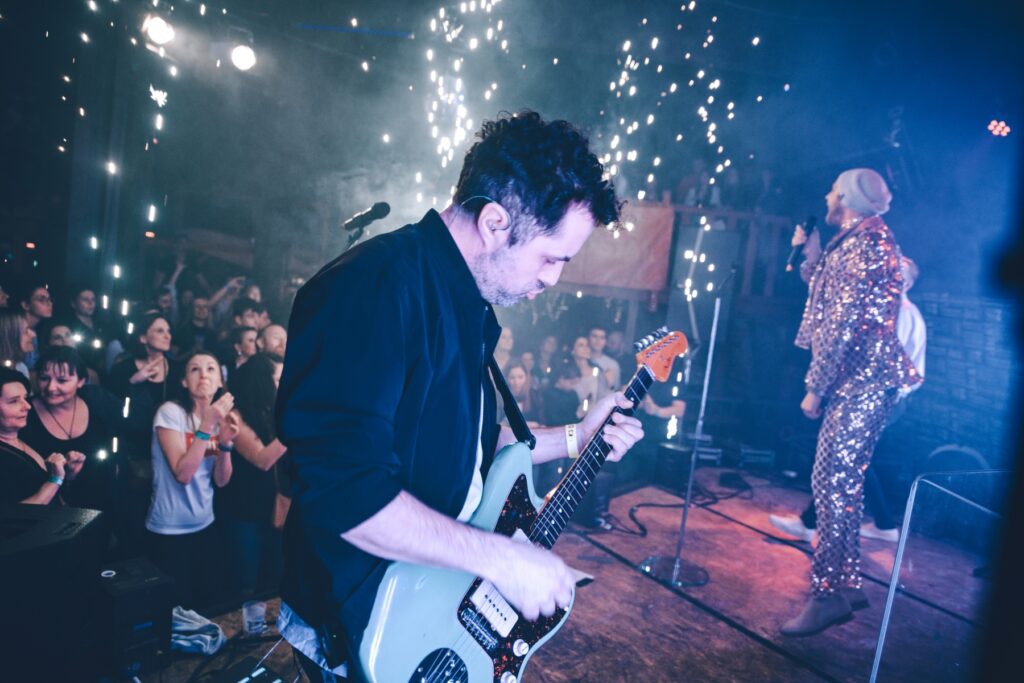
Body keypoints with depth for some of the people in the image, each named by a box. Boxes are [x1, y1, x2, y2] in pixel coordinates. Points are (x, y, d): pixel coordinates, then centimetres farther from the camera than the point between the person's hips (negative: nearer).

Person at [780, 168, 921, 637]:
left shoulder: (864, 246, -13)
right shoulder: (855, 243, 19)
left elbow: (844, 325, -19)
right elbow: (830, 302, 23)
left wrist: (815, 388, -17)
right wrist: (808, 255, 25)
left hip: (862, 385, -11)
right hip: (858, 384, 11)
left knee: (832, 484, -11)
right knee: (841, 484, 13)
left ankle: (827, 593, -5)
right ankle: (847, 583, 23)